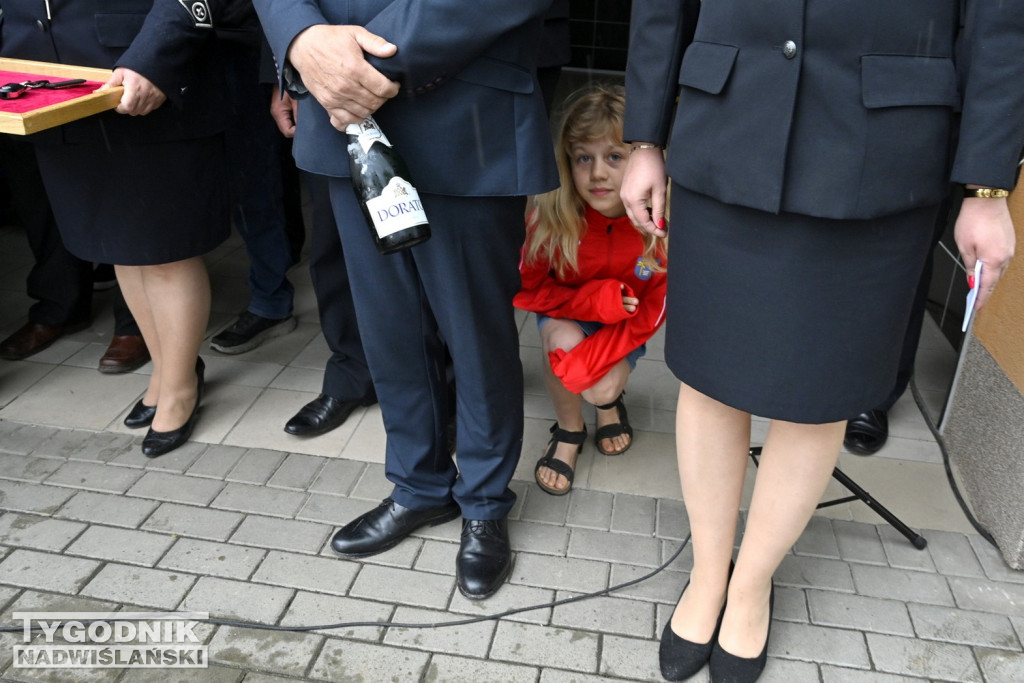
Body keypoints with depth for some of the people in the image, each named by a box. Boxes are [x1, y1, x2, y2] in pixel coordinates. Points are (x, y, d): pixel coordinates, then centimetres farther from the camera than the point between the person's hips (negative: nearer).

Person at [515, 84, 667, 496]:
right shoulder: (552, 217, -27)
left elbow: (652, 312, -19)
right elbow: (529, 287, -14)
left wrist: (591, 359, -31)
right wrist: (592, 299, -31)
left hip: (624, 324, 0)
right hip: (566, 313, 0)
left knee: (601, 389, -24)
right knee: (562, 340, -33)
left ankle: (611, 400, 18)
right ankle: (568, 432, -3)